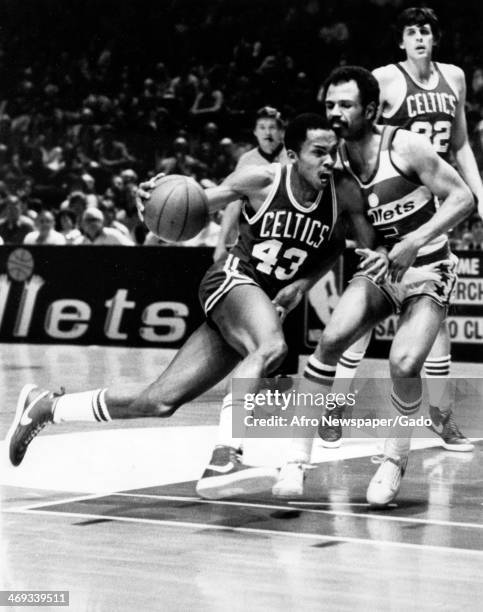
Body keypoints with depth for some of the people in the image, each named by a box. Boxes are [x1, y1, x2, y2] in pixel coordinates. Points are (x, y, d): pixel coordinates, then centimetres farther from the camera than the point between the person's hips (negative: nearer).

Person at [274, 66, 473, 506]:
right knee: (332, 339, -20)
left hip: (428, 271, -4)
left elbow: (463, 198, -17)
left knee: (404, 363, -23)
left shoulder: (405, 147, -18)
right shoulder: (334, 161, -6)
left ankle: (395, 458, 4)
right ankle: (298, 457, -12)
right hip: (380, 267, 4)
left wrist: (414, 243, -27)